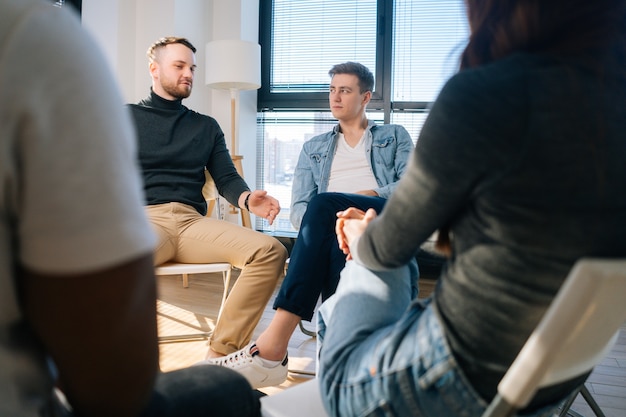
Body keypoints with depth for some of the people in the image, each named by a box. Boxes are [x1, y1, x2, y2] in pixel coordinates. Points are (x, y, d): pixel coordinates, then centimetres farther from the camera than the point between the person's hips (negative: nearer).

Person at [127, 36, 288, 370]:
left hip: (194, 221, 3)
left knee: (270, 251, -23)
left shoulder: (206, 126, 26)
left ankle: (220, 356, -21)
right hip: (145, 217, -3)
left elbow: (226, 178, 17)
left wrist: (247, 199, -7)